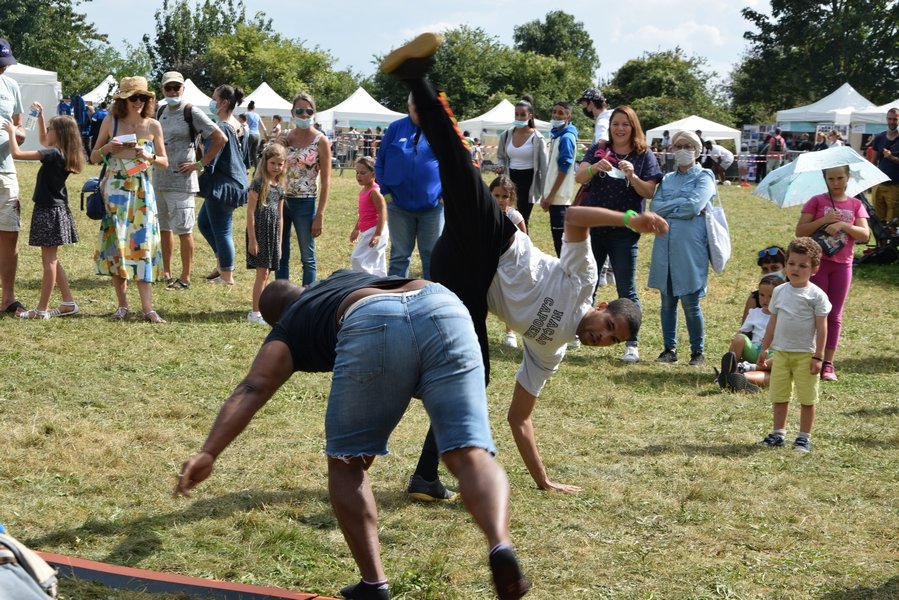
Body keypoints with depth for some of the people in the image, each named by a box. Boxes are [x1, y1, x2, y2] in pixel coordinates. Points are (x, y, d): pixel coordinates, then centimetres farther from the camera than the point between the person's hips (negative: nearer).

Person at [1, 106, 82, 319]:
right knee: (51, 260, 16)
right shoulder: (62, 154, 7)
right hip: (56, 209, 9)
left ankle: (42, 309, 1)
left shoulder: (53, 154, -18)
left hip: (49, 212, -9)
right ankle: (68, 302, 18)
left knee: (49, 261, -4)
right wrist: (40, 116, 22)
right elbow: (43, 140, 28)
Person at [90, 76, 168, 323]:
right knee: (116, 242, 0)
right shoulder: (111, 122, 1)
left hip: (141, 191, 0)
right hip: (115, 190, 0)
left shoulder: (153, 126, 2)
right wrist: (107, 148, -13)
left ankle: (147, 308, -6)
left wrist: (148, 156, -12)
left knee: (142, 243, -5)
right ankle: (122, 305, 9)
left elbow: (165, 162, 7)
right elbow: (93, 158, 7)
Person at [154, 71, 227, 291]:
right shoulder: (161, 111, 11)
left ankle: (185, 278, 1)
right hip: (159, 179, 7)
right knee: (163, 227, 15)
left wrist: (200, 164, -12)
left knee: (183, 230, -4)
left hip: (181, 180, -7)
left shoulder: (192, 113, -9)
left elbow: (220, 139, -13)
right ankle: (166, 273, 25)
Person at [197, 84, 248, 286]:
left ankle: (227, 276, 7)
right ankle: (223, 262, 25)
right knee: (204, 222, 21)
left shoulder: (222, 128, -20)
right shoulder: (236, 126, 9)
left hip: (221, 186, -10)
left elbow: (209, 161, -22)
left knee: (221, 230, -1)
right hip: (234, 182, 10)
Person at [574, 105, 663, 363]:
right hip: (593, 228, 3)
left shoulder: (644, 156, 1)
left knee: (626, 290, -1)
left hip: (624, 232, -2)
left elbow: (649, 192, -6)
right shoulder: (598, 150, 6)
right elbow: (579, 177, -7)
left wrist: (631, 176, -23)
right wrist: (595, 167, -27)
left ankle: (632, 344, 4)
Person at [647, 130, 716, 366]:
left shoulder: (704, 177, 3)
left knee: (690, 303, -3)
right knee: (667, 301, 8)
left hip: (690, 248, -5)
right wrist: (681, 204, -7)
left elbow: (694, 206, -13)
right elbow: (655, 207, 2)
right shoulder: (667, 179, 16)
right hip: (665, 247, 5)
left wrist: (669, 207, -3)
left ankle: (698, 351, 9)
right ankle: (669, 349, 17)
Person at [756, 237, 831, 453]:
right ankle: (778, 433, 21)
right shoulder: (779, 292, 5)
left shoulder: (816, 295, -9)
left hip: (805, 354, -4)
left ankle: (804, 437, 13)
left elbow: (821, 328, -9)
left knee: (807, 399, 4)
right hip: (781, 353, 4)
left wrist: (817, 356, -12)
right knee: (779, 396, 10)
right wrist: (764, 349, 11)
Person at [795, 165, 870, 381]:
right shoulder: (816, 201, 1)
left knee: (834, 315, 5)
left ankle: (828, 363, 8)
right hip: (817, 262, -2)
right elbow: (800, 231, -6)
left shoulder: (856, 205, 7)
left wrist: (842, 225, -18)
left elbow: (865, 235, -4)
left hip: (842, 265, 2)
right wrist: (824, 220, -17)